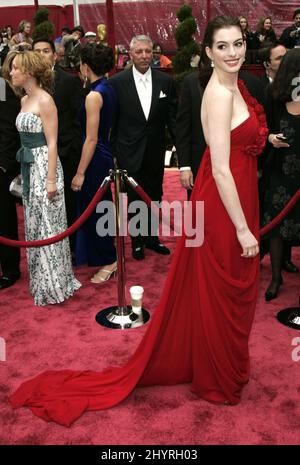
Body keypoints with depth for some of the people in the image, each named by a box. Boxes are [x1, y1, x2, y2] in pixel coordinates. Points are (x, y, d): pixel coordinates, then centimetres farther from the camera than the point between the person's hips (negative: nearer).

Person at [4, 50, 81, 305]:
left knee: (48, 224, -1)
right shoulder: (24, 100, 13)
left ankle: (54, 284, 12)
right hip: (29, 167, 9)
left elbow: (52, 143, -15)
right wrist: (24, 171, 10)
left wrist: (51, 180, -19)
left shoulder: (45, 100, -11)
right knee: (34, 223, 15)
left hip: (44, 166, -9)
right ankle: (41, 279, 29)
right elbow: (26, 137, 13)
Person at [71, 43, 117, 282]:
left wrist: (80, 173, -15)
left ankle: (109, 261, 14)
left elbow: (91, 139, -20)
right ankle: (98, 255, 34)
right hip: (106, 154, 9)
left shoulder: (94, 95, -19)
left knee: (94, 210, 3)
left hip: (96, 159, -9)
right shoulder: (109, 90, 7)